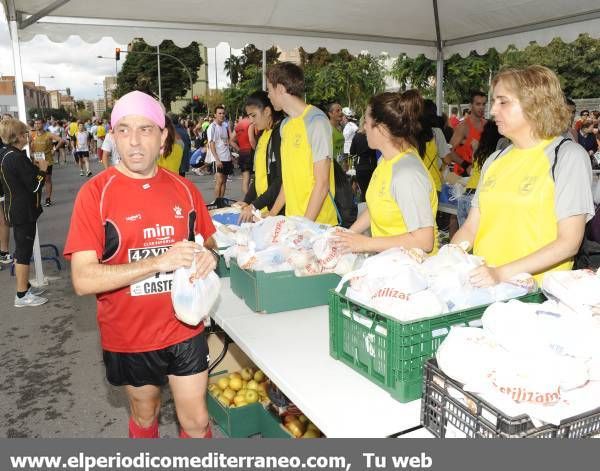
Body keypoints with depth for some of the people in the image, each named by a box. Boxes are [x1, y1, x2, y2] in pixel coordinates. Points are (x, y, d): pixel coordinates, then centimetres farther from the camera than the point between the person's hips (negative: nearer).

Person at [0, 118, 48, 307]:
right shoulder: (17, 158, -22)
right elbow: (34, 185, -20)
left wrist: (35, 167, 6)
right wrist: (42, 169, -6)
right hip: (23, 211, -10)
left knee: (22, 249, 18)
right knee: (24, 250, -2)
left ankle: (25, 286, 31)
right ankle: (22, 295, 6)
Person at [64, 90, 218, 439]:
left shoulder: (184, 188, -3)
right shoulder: (95, 192, -14)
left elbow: (207, 243, 12)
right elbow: (84, 279, -20)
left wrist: (207, 257, -13)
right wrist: (159, 261, -30)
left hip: (185, 328, 2)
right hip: (129, 336, -2)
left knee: (196, 422, 12)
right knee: (145, 415, 22)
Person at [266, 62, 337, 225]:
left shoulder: (316, 121, -13)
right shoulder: (285, 124, 10)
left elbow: (322, 183, -16)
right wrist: (272, 214, 10)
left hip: (317, 222, -6)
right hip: (292, 221, 6)